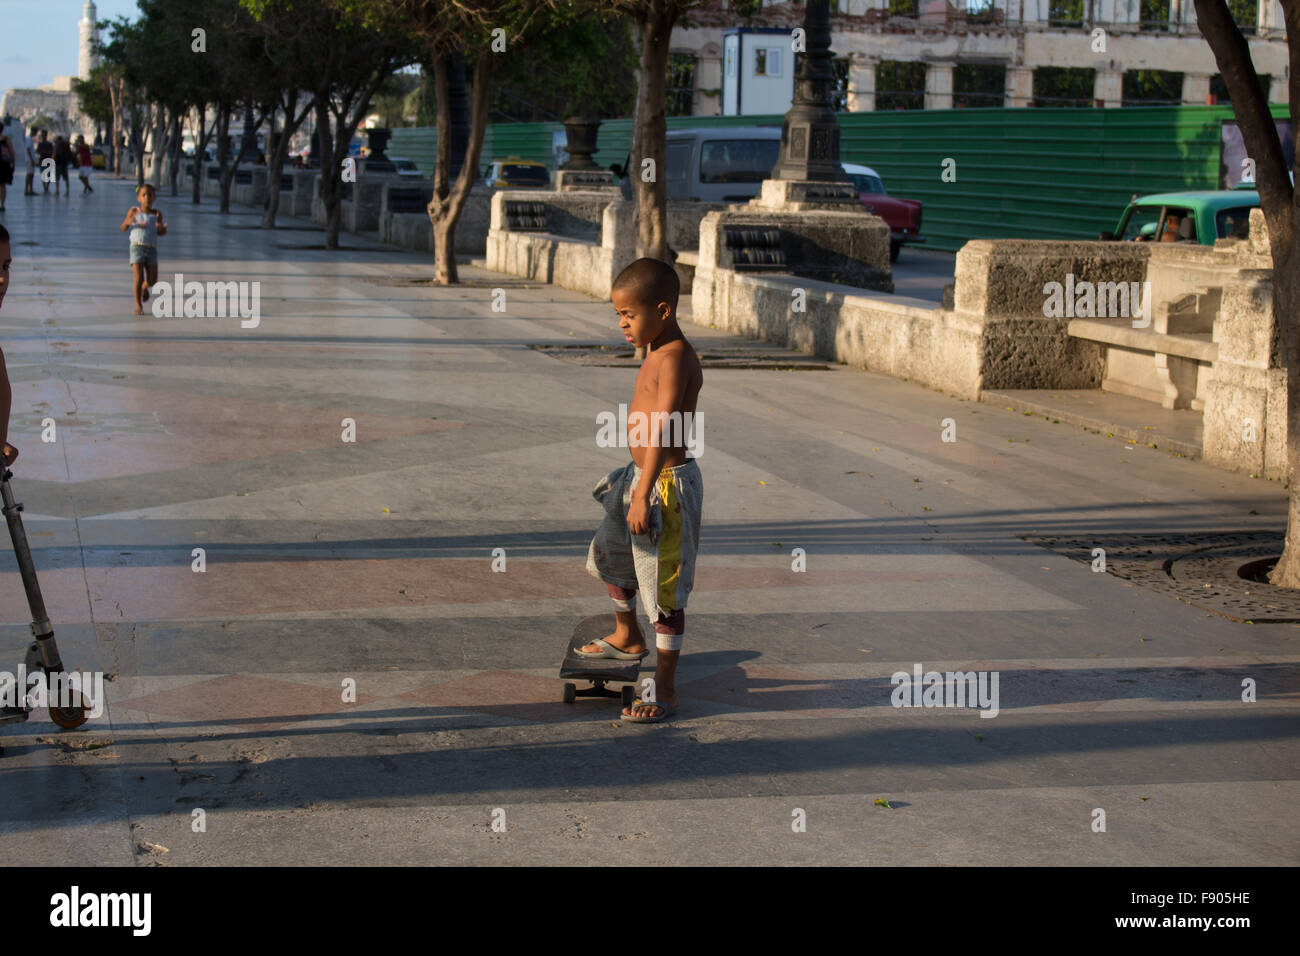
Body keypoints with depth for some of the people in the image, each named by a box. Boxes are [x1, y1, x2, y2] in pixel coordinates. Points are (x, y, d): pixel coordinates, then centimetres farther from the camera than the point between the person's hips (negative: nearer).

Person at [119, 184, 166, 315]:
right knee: (138, 278, -11)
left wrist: (162, 229, -24)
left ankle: (144, 288, 37)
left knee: (152, 280, 1)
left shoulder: (157, 214, 5)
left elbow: (160, 232, 0)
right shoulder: (134, 211, 2)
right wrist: (128, 222, -19)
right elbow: (123, 229, 4)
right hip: (137, 246, -2)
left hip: (152, 249, 2)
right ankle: (138, 305, 4)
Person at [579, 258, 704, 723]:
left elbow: (661, 430, -29)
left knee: (664, 588, -3)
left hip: (667, 484, -11)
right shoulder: (658, 354, 9)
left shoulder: (674, 358, -22)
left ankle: (665, 688, 7)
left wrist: (643, 496, -33)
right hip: (641, 476, 11)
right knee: (610, 555, 27)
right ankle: (627, 637, 50)